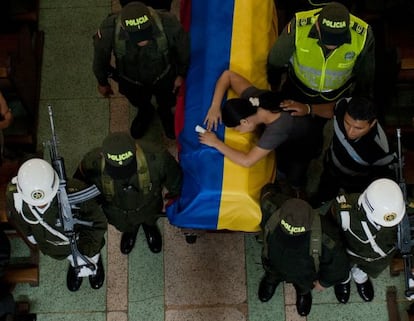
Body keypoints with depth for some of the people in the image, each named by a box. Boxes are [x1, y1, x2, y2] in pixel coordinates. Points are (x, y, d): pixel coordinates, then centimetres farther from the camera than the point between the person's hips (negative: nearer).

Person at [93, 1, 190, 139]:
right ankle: (145, 112, 69)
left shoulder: (169, 24, -42)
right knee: (140, 104, 33)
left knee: (167, 103, 32)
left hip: (164, 78, 0)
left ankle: (165, 112, 68)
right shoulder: (109, 30, -41)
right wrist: (102, 82, 1)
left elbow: (184, 49, -17)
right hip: (131, 81, 0)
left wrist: (182, 74, -1)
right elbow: (100, 57, -16)